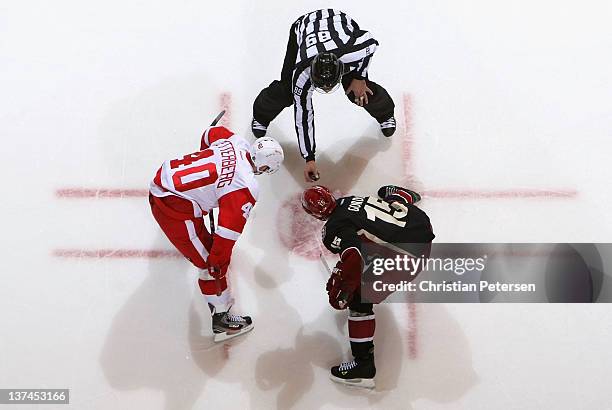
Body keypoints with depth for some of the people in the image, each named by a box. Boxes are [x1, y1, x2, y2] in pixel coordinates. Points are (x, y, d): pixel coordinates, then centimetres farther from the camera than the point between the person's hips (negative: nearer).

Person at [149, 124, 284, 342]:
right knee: (210, 262, 2)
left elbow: (210, 133, 24)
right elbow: (229, 231, -19)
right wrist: (218, 264, -8)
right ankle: (221, 319, 14)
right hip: (174, 210, -9)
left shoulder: (237, 142, 2)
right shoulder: (246, 189, -19)